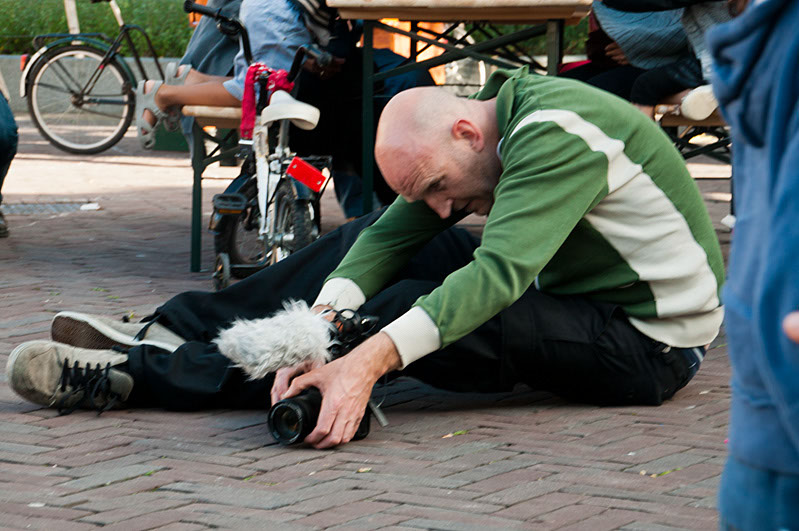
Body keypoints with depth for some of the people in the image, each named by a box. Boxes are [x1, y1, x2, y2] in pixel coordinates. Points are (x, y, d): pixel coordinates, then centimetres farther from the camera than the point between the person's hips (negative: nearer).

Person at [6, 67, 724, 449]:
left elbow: (499, 273, -37)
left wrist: (367, 362, -45)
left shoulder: (558, 135, -26)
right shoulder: (498, 111, 0)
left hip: (652, 342, -9)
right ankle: (167, 336, 3)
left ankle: (132, 377, -19)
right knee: (368, 237, 3)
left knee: (405, 311, -24)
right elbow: (394, 234, -7)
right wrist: (320, 324, -25)